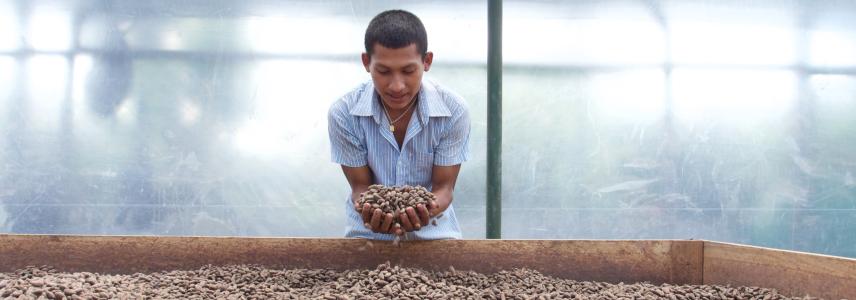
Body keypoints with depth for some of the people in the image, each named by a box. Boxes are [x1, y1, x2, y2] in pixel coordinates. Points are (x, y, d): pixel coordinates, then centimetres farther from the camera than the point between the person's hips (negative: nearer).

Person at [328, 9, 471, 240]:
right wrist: (369, 213, -28)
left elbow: (444, 187, -7)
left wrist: (427, 211, -29)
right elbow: (361, 186, -6)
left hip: (432, 230, 0)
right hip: (369, 231, 0)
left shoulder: (453, 111, -14)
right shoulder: (343, 114, -14)